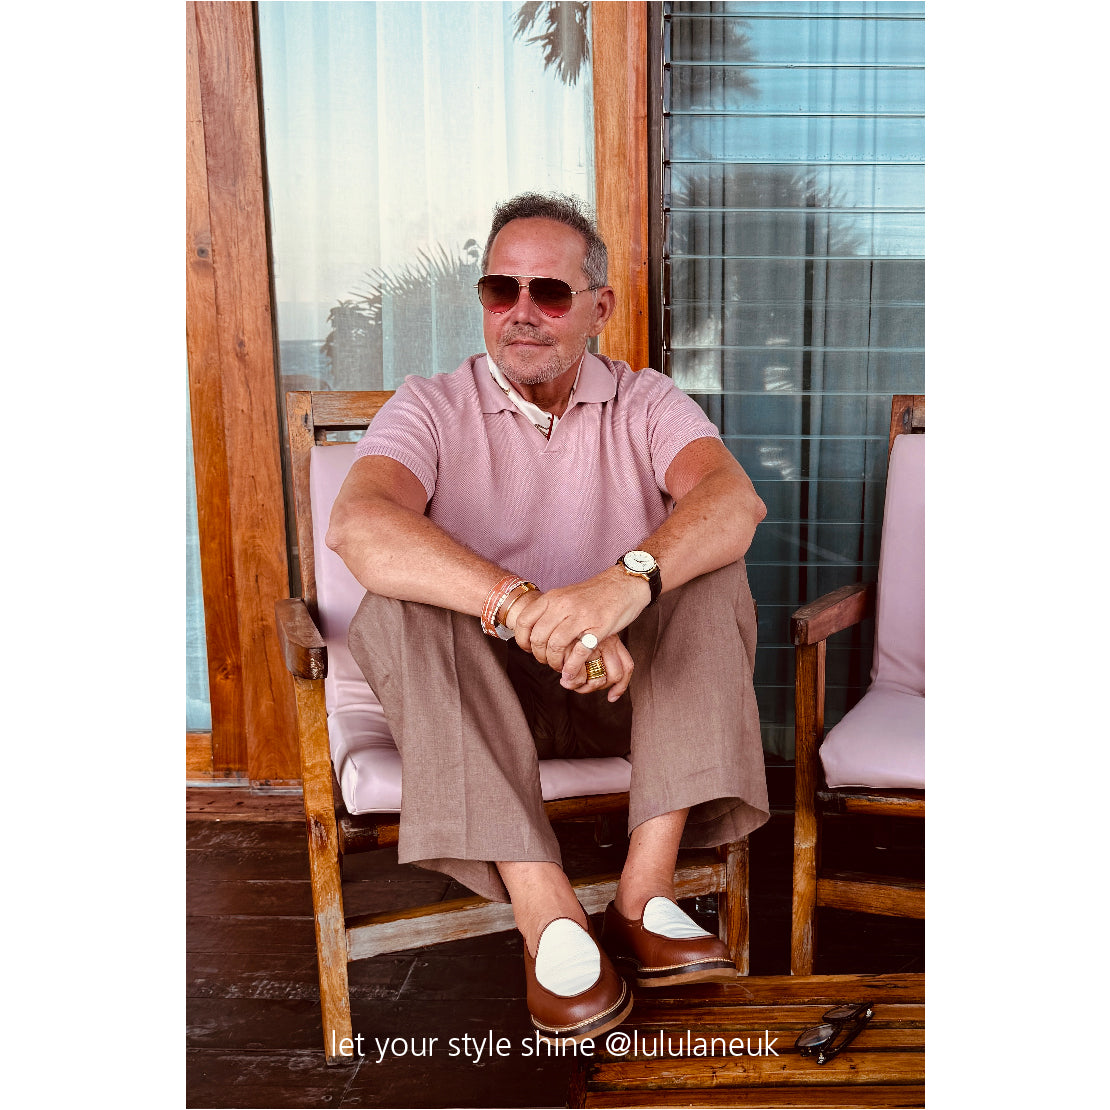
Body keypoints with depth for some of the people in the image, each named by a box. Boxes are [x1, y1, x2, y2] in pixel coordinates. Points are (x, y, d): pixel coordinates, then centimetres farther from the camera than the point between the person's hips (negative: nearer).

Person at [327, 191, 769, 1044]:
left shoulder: (646, 404, 2)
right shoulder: (432, 407, -2)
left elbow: (736, 497, -20)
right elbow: (357, 524, -25)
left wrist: (631, 578, -43)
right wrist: (524, 607, -40)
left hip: (629, 686, 1)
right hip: (479, 694, -1)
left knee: (712, 571, -22)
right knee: (399, 605, -28)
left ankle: (644, 895, -28)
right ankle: (549, 918, -34)